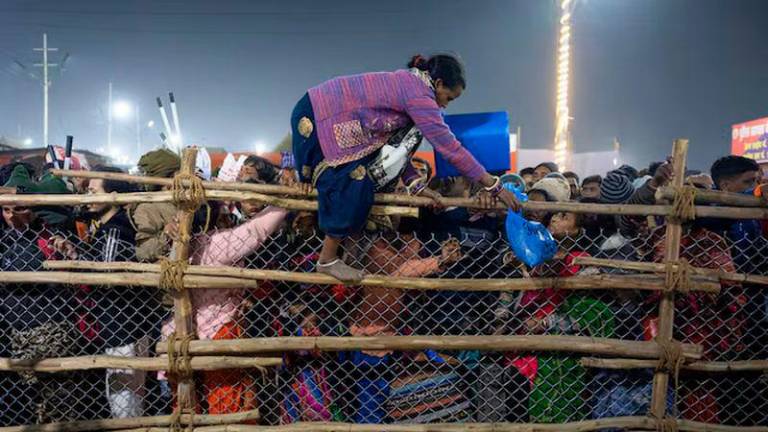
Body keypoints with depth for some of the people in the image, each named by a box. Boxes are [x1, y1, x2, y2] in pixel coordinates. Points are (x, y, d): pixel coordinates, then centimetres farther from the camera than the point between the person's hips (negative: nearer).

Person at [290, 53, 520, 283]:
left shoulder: (406, 84, 11)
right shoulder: (418, 95, -19)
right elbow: (450, 147, -20)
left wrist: (417, 186, 6)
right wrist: (495, 186, -14)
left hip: (326, 114, 10)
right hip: (315, 119, -10)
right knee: (353, 191, -7)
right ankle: (328, 260, 7)